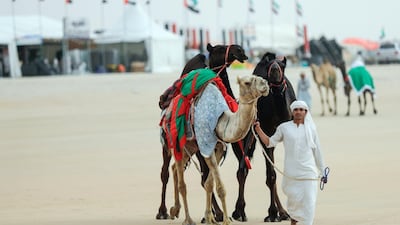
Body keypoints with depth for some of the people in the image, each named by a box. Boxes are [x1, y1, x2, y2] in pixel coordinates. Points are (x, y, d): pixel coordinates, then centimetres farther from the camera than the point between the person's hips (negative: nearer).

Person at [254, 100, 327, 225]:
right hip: (291, 173, 0)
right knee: (293, 200, 10)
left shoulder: (311, 129, 6)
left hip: (309, 172, 0)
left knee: (309, 202, -8)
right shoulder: (284, 128, 5)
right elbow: (270, 142, 9)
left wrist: (323, 171, 12)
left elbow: (317, 151, 11)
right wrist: (258, 129, -4)